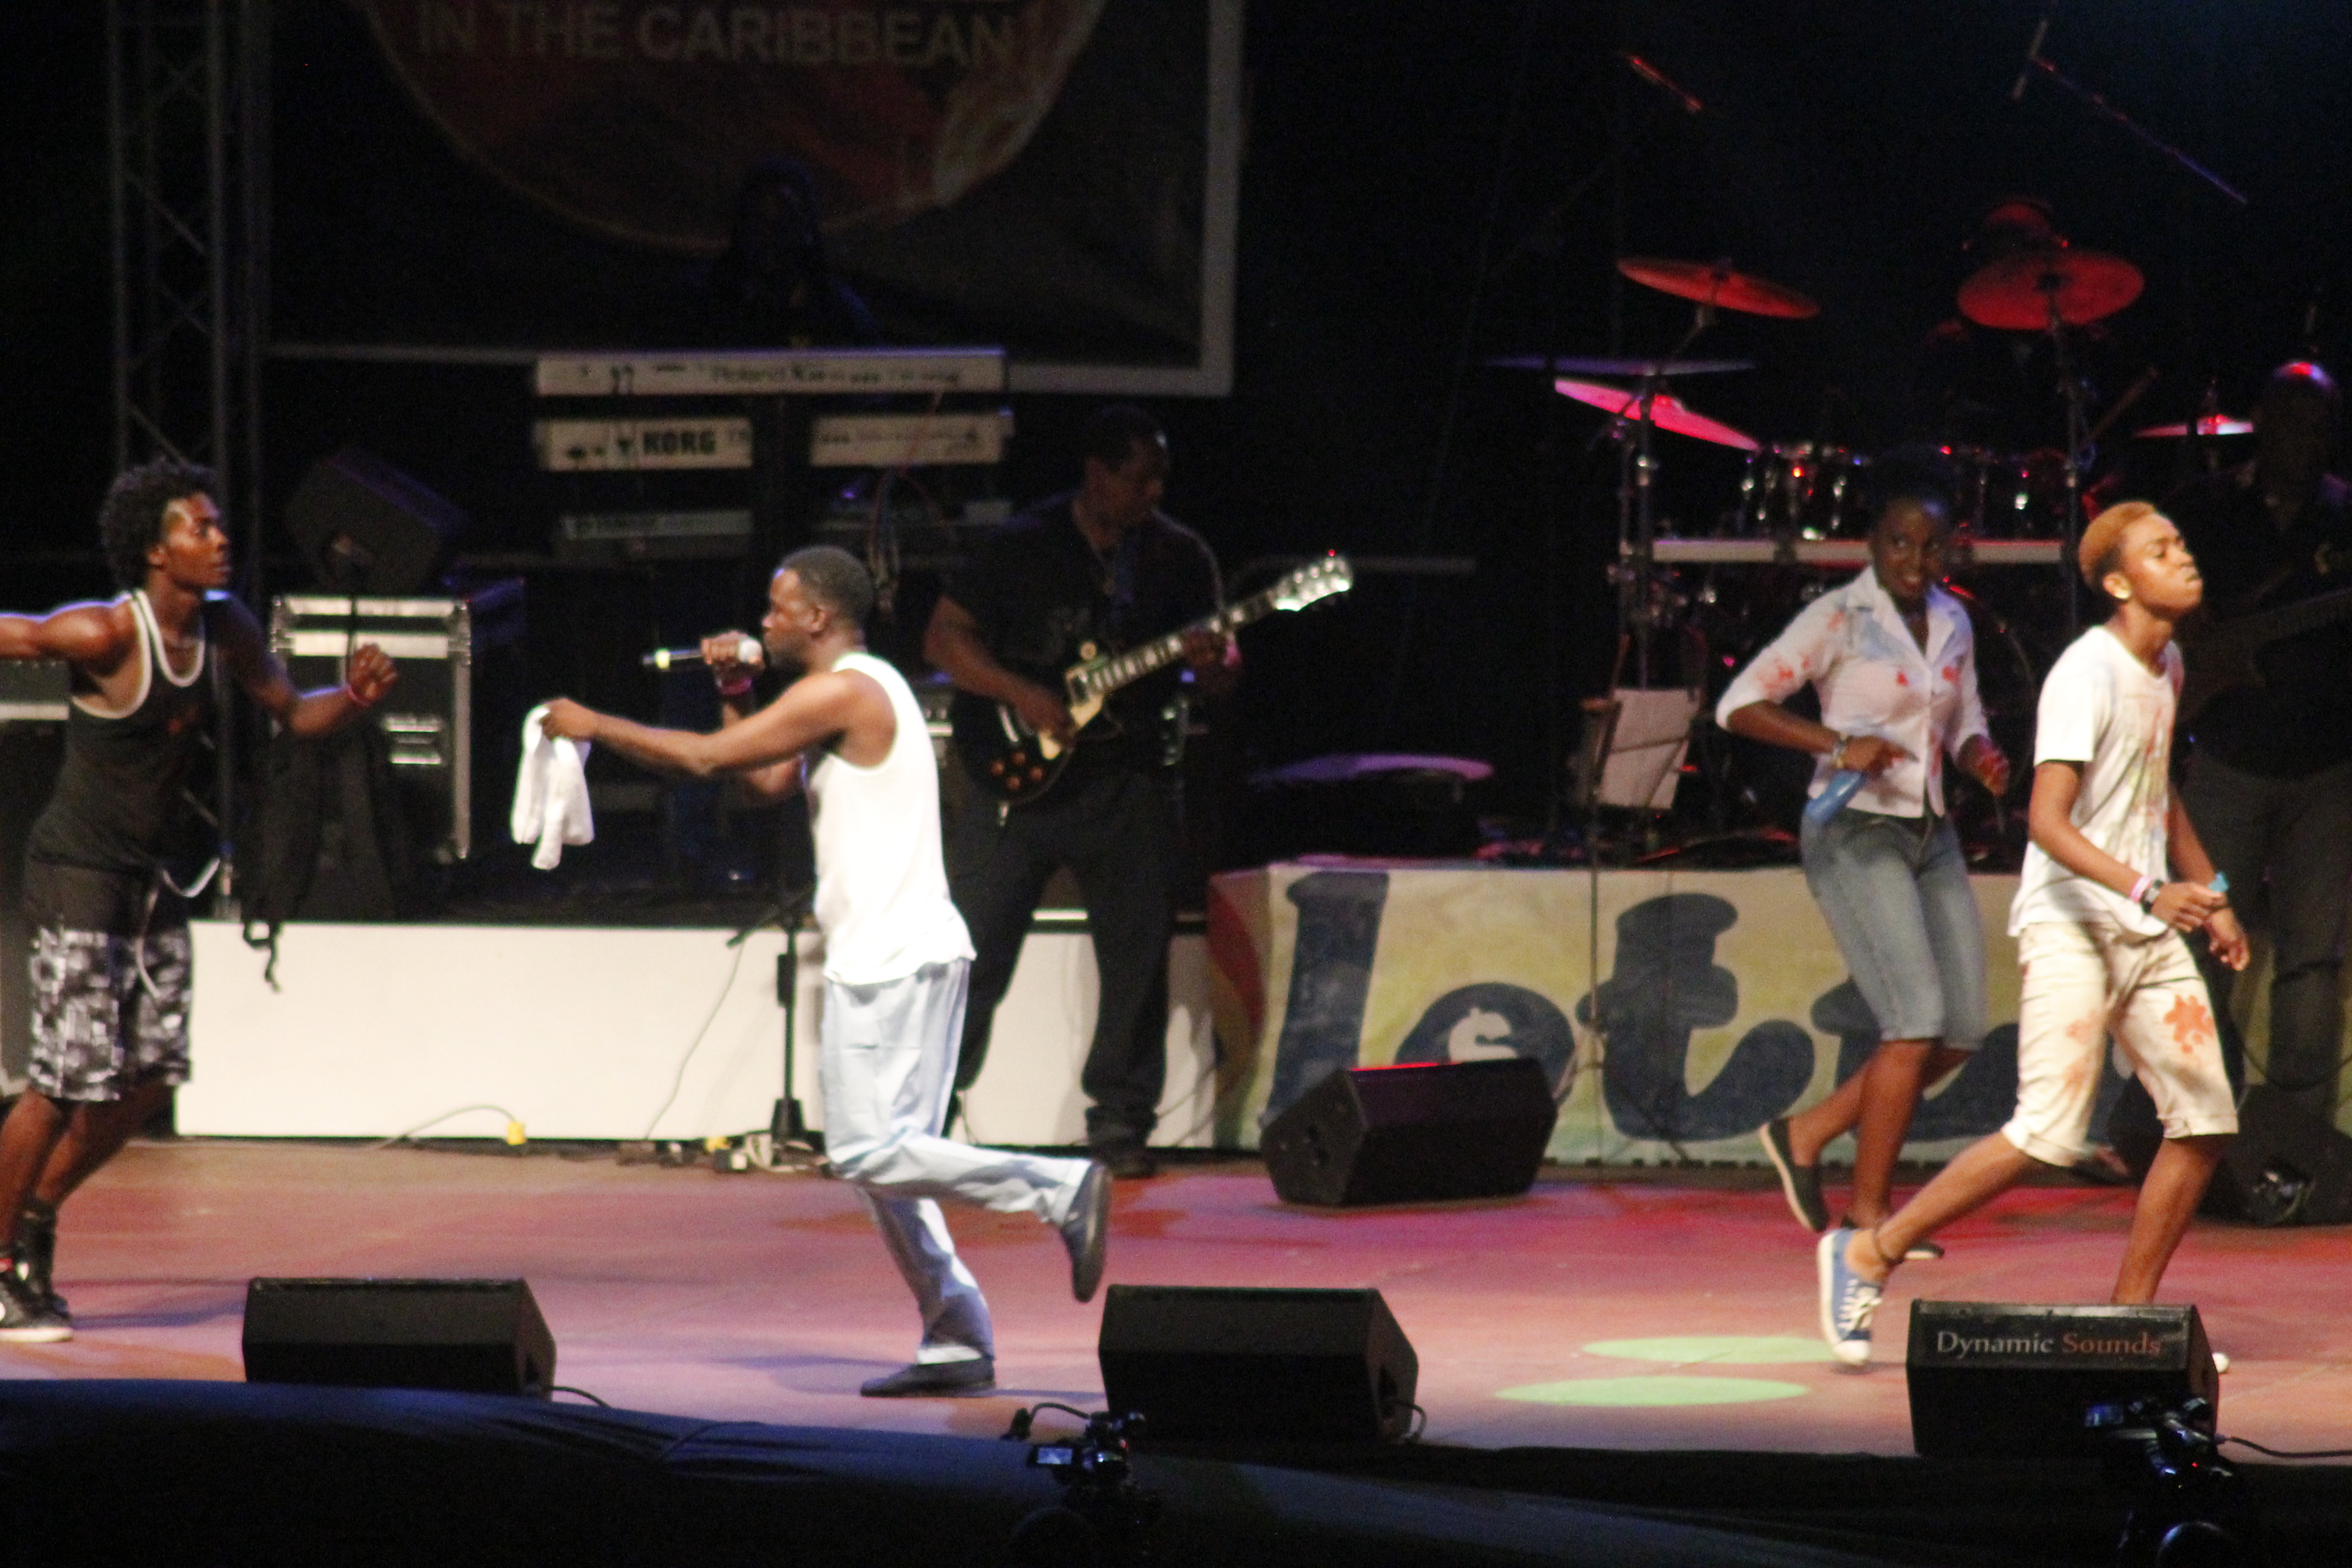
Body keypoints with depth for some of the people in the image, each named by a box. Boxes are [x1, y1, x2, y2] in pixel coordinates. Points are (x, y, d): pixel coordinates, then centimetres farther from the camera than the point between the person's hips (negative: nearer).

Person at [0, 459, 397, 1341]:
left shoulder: (225, 629, 1)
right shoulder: (105, 635, -19)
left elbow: (293, 714, 12)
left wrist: (356, 697, -6)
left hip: (155, 880, 7)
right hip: (78, 873, -7)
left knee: (152, 1075, 9)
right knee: (73, 1077, -9)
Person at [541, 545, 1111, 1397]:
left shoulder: (842, 692, -11)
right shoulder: (866, 691, 21)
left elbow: (704, 758, -11)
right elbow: (771, 782, 26)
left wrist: (595, 725, -1)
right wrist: (735, 695, 17)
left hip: (887, 959, -10)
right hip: (916, 952, 10)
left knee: (871, 1152, -13)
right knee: (884, 1159, 9)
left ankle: (1059, 1190, -15)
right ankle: (957, 1343, 7)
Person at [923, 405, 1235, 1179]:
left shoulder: (1180, 556, 6)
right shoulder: (1023, 547, -2)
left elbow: (1225, 667, 9)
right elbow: (944, 636, -2)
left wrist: (1213, 665, -15)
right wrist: (1022, 696, -15)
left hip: (1131, 775, 2)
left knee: (1138, 955, -1)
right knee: (974, 948, -3)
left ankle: (1120, 1127, 9)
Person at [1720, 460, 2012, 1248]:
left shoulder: (1951, 623, 12)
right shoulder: (1840, 619, -8)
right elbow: (1739, 704, -11)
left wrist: (1983, 760, 0)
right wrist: (1839, 744, -22)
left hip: (1930, 835, 7)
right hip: (1855, 831, -7)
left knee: (1961, 1031, 3)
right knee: (1917, 1023, -15)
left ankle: (1805, 1135, 17)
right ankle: (1867, 1216, -6)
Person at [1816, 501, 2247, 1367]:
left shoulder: (2165, 665, 12)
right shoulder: (2087, 673, -17)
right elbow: (2047, 822, -26)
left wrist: (2210, 897, 26)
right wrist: (2145, 890, -37)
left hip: (2149, 935, 8)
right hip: (2069, 928, -8)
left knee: (2205, 1119, 0)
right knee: (2048, 1133, -15)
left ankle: (2128, 1318, 11)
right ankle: (1867, 1254, -2)